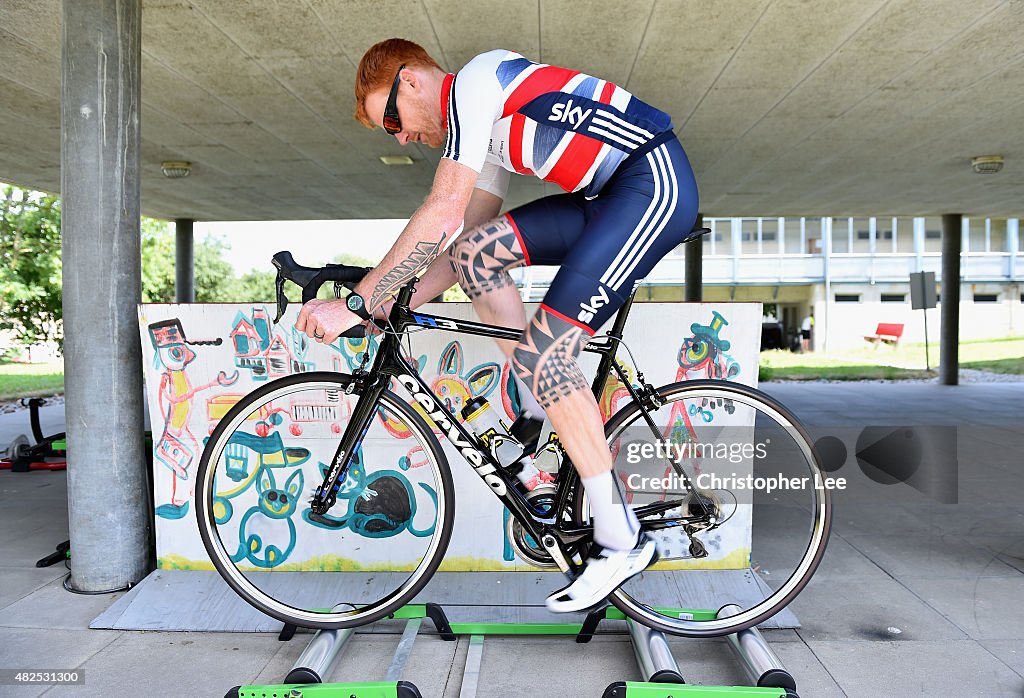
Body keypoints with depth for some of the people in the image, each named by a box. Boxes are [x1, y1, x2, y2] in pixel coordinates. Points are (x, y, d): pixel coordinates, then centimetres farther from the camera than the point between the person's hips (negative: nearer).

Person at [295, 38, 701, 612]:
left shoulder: (474, 81, -7)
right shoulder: (487, 128, 22)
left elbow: (442, 215, -18)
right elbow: (460, 238, 19)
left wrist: (358, 303, -16)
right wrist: (394, 306, 10)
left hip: (655, 182, -9)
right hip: (612, 195, 9)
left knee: (542, 355, -17)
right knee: (476, 252, 2)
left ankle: (623, 542, -7)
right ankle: (539, 413, 8)